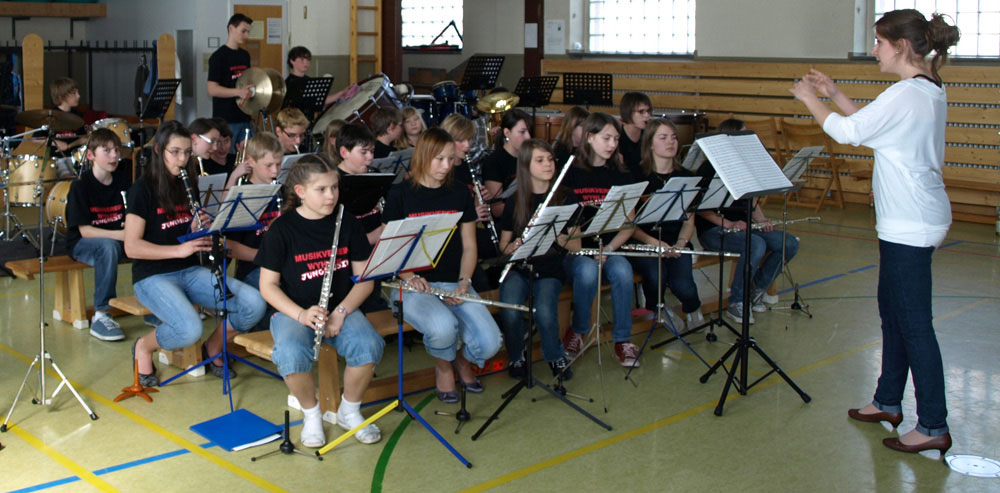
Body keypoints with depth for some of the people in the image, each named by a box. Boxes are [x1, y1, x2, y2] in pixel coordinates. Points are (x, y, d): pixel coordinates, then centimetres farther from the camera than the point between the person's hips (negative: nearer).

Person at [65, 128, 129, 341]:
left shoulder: (121, 183, 5)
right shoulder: (81, 186, -12)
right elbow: (84, 230, -19)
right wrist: (119, 234, -31)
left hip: (116, 239, 5)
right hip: (82, 244, -5)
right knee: (109, 246, -38)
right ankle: (100, 316, -32)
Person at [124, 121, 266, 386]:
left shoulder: (188, 185, 11)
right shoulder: (143, 189, -7)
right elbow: (131, 247, -13)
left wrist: (202, 227, -7)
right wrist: (179, 249, -23)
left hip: (191, 271, 6)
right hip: (152, 276, -6)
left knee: (254, 305, -17)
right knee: (189, 329, -34)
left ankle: (212, 348, 10)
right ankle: (143, 347, 0)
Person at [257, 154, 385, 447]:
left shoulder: (347, 224, 4)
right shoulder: (282, 230, -4)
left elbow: (365, 277, 4)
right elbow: (268, 285, -3)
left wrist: (341, 311, -13)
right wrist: (300, 314, -20)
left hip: (341, 307, 2)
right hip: (293, 311, -2)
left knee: (369, 346, -30)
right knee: (291, 355, -36)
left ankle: (349, 411, -1)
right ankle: (311, 414, -4)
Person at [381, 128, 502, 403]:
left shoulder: (459, 196, 12)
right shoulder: (401, 195, 1)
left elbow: (469, 246, 11)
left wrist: (464, 282, -6)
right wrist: (409, 277, -17)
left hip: (454, 284, 3)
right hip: (415, 285, -3)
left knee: (489, 343, -21)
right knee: (443, 327, -36)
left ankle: (463, 359, 18)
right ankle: (443, 367, 2)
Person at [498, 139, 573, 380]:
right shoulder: (516, 201, 5)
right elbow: (504, 245, 10)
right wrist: (512, 247, -12)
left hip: (550, 267, -1)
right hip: (519, 266, 1)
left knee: (545, 312, -29)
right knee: (510, 312, -28)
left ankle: (555, 356, 1)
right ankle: (516, 356, 2)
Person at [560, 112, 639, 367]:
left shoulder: (621, 176, 12)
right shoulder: (570, 174, 3)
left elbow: (629, 223, 7)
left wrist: (609, 248, -10)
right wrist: (577, 250, -18)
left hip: (610, 247, 2)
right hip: (575, 250, -2)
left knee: (622, 270, -31)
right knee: (587, 270, -35)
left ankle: (623, 339, -15)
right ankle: (577, 332, -10)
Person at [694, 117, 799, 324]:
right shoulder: (710, 168, -10)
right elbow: (699, 206, -14)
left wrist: (761, 219, 0)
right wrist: (728, 223, -22)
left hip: (742, 226, 8)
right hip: (713, 230, -8)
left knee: (790, 244, -9)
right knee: (757, 245, -34)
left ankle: (757, 289, 7)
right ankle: (736, 303, -20)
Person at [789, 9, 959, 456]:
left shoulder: (907, 94, -20)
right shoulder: (930, 91, 12)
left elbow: (848, 132, -16)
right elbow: (869, 126, 20)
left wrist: (810, 99, -1)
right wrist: (835, 94, 16)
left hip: (910, 225, -11)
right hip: (908, 221, 11)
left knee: (913, 323, -5)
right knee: (892, 311, 18)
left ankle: (933, 427, 2)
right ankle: (888, 402, 30)